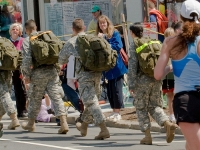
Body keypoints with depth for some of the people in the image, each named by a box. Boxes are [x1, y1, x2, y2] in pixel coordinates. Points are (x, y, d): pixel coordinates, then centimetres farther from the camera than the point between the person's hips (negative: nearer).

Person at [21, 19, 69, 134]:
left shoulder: (27, 41, -5)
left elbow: (27, 59, -14)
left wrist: (26, 75, -5)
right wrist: (58, 68, 23)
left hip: (38, 73, -3)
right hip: (52, 70, 3)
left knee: (35, 99, 12)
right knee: (56, 97, -1)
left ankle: (31, 123, 29)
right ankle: (63, 123, -14)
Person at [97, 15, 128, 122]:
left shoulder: (115, 34, -4)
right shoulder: (99, 36, 10)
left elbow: (118, 46, -15)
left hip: (116, 66, -5)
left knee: (116, 90, -3)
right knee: (109, 91, 9)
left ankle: (118, 113, 4)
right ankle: (114, 112, 19)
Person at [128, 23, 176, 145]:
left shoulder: (134, 45, -5)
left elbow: (132, 65, -11)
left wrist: (131, 84, -8)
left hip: (142, 80, -5)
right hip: (156, 80, 5)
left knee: (141, 108, 8)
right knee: (154, 106, 13)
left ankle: (147, 136, 4)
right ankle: (168, 123, -13)